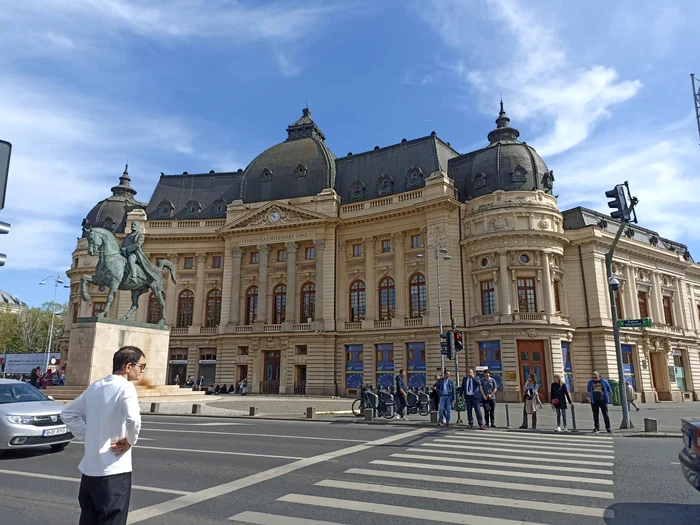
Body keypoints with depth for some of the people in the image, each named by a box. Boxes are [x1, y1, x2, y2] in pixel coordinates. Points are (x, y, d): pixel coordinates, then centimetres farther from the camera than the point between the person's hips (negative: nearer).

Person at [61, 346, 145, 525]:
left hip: (89, 468, 8)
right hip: (113, 471, -8)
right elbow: (133, 419, -32)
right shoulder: (125, 387, -16)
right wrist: (129, 441, -14)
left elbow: (68, 413, 19)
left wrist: (87, 435, 12)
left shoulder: (95, 387, 8)